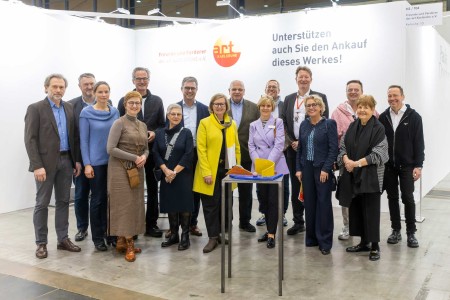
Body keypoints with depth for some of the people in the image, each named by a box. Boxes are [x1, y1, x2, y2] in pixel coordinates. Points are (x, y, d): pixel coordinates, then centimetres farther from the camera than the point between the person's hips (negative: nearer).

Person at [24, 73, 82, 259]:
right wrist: (37, 165, -17)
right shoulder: (35, 108, -5)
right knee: (42, 203, 3)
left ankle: (63, 239, 20)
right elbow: (30, 139, -11)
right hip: (45, 162, -5)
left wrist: (76, 160, 6)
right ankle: (41, 243, 13)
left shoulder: (69, 108, 10)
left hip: (66, 161, 5)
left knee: (63, 201, 11)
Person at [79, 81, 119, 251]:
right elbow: (83, 140, -6)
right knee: (98, 199, 3)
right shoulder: (86, 113, -5)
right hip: (96, 162, -4)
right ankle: (97, 237, 14)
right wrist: (87, 164, -12)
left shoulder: (115, 112, 6)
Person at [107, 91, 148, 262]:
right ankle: (128, 243, 4)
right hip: (121, 169, -7)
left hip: (137, 170, 7)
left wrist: (144, 157, -7)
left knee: (135, 204, 6)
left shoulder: (142, 125, 12)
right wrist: (134, 158, -17)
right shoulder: (119, 123, -8)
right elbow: (110, 149, -15)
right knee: (124, 204, -4)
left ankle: (122, 241, 15)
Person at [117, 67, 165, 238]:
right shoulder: (124, 101, 1)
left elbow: (163, 125, 9)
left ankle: (151, 224, 17)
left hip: (152, 150, 2)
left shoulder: (157, 101, 8)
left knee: (153, 188, 7)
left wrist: (154, 133, -9)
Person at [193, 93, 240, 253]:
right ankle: (213, 237, 9)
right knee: (211, 204, 1)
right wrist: (206, 172, -15)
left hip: (228, 169, 4)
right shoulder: (204, 123, -3)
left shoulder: (232, 124, 10)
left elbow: (236, 147, 13)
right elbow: (201, 148, -8)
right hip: (211, 170, -4)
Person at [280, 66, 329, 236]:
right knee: (296, 187, 9)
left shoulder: (320, 97, 1)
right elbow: (283, 123, 10)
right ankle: (298, 222, 18)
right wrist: (291, 142, -4)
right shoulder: (288, 99, 12)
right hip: (293, 148, 4)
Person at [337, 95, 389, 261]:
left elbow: (378, 154, -13)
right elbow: (342, 146, 10)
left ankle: (375, 246, 10)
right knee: (356, 208, 10)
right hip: (352, 175, 6)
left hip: (370, 176, -6)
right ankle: (363, 242, 24)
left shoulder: (378, 128, -8)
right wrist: (346, 160, -10)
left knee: (371, 210, -1)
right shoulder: (352, 126, 10)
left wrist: (357, 163, -17)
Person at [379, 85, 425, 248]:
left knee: (408, 198, -1)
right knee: (392, 198, 9)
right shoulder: (383, 117, 4)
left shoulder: (414, 117, -3)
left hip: (406, 165, -2)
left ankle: (411, 233, 10)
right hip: (388, 165, 3)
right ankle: (396, 230, 20)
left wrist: (418, 165, -9)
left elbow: (419, 143, -4)